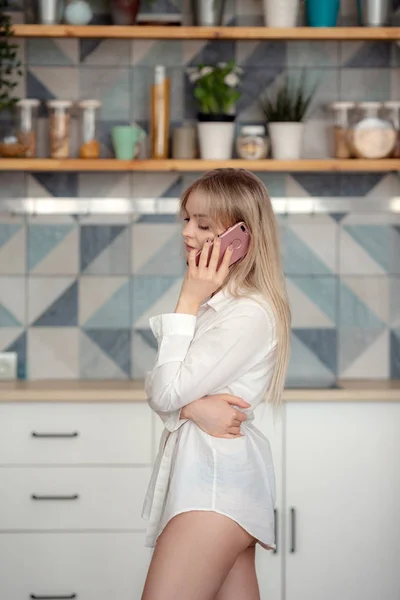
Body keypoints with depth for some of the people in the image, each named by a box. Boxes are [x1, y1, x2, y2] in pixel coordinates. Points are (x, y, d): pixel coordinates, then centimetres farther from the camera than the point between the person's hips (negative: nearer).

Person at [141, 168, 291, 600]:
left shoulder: (251, 313, -15)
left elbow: (167, 392, -16)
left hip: (215, 483, -9)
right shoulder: (213, 303, 16)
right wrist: (192, 406, -15)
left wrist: (189, 301, -11)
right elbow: (155, 387, 7)